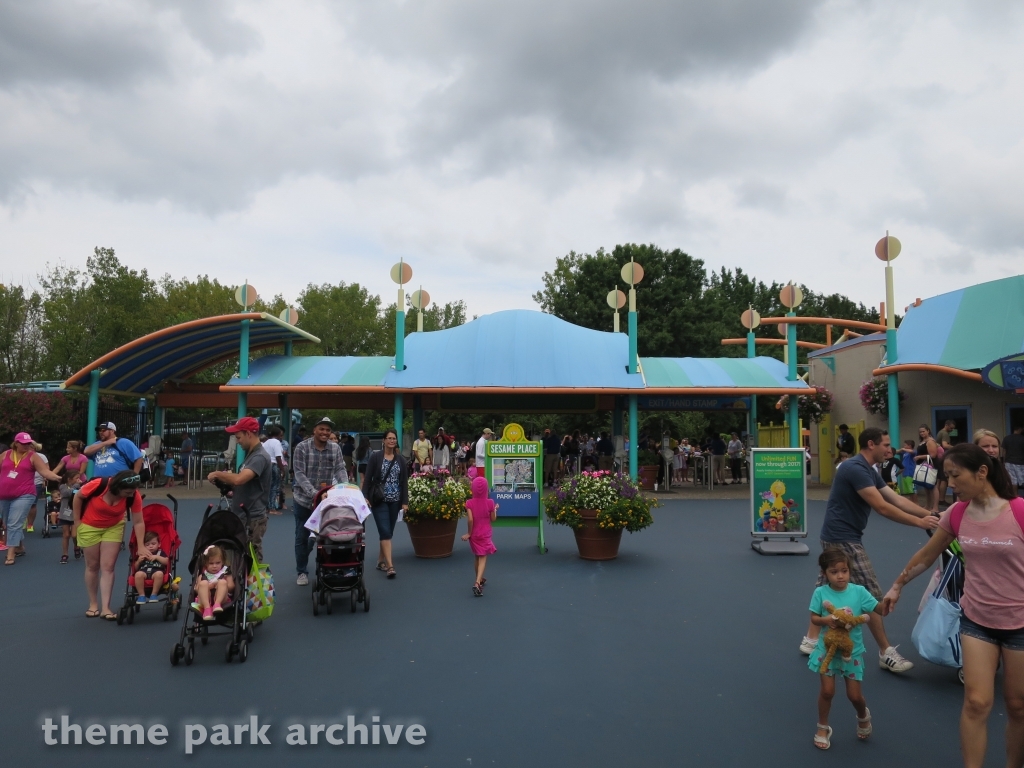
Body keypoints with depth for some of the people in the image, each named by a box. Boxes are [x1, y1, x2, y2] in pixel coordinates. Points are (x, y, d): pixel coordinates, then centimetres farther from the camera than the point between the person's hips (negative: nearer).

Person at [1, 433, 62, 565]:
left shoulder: (33, 456, -2)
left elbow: (45, 471, -10)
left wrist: (57, 478, -25)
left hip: (24, 496, -5)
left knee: (15, 524, -11)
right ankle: (20, 547, 30)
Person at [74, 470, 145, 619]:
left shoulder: (134, 496, -27)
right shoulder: (98, 485, -34)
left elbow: (138, 522, -20)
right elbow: (78, 497, -14)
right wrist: (77, 522, -8)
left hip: (114, 527, 1)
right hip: (90, 526, -1)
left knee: (108, 567, -4)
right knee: (92, 566, 7)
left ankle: (105, 607, -1)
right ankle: (93, 604, 21)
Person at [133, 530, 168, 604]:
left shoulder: (161, 552, 21)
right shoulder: (141, 554, 24)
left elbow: (166, 562, 4)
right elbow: (136, 568, 20)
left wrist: (157, 557, -6)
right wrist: (139, 561, 1)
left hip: (156, 571, -1)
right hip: (144, 571, 1)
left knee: (159, 574, -38)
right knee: (138, 574, -35)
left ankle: (154, 594, -21)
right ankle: (141, 595, -19)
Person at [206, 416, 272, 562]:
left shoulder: (260, 457, -18)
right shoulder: (250, 454, 14)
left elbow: (239, 479, -32)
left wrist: (218, 474, -15)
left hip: (252, 518, -10)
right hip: (244, 516, 10)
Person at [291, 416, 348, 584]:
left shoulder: (336, 448, -1)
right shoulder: (302, 448, -11)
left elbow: (340, 470, -4)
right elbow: (299, 474, -16)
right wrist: (314, 493, -27)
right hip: (303, 499, -2)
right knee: (302, 537, 8)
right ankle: (302, 572, 22)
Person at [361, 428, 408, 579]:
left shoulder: (401, 459, 6)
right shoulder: (375, 456, -3)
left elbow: (404, 481, 6)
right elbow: (367, 478, -4)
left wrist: (405, 501, 1)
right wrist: (365, 497, -12)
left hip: (395, 500, 4)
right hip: (379, 500, -4)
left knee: (389, 532, 9)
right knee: (385, 531, -10)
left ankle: (380, 561, 24)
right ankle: (390, 565, -11)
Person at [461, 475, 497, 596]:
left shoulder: (469, 503, -11)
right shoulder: (489, 502, -10)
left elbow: (470, 519, -20)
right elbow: (493, 519, -2)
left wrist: (469, 533, -8)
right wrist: (495, 509, 14)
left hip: (474, 534, 2)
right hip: (485, 534, -2)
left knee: (477, 557, 20)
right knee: (482, 558, -2)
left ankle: (480, 580, 36)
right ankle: (477, 583, -20)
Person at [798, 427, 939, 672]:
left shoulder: (868, 471, 12)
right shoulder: (856, 468, -20)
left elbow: (897, 499, 8)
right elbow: (882, 507, -23)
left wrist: (929, 514, -1)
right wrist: (919, 522, -19)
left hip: (836, 536, 11)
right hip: (844, 539, -11)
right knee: (871, 595, -2)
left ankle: (811, 640, 23)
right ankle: (886, 652, 8)